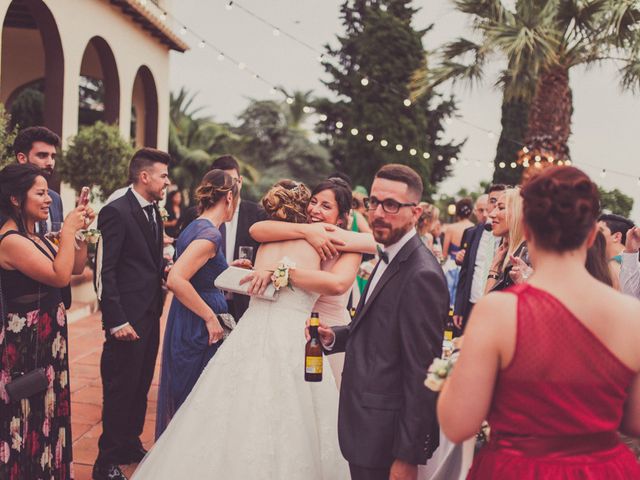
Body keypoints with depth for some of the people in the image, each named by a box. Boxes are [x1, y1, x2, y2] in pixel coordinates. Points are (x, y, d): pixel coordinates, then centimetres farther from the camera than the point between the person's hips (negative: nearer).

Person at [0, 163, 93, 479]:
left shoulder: (35, 237, 9)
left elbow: (76, 267, 14)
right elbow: (60, 276, -25)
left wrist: (81, 231, 3)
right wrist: (68, 231, -17)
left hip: (47, 339, 9)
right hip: (26, 343, -9)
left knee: (46, 412, 19)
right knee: (28, 416, 4)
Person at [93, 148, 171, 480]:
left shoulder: (154, 213, 12)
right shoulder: (116, 212, -13)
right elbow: (104, 271, -16)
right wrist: (116, 321, -19)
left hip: (151, 315, 8)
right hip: (127, 318, -8)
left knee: (140, 387, 18)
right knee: (120, 389, 1)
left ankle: (131, 446, 34)